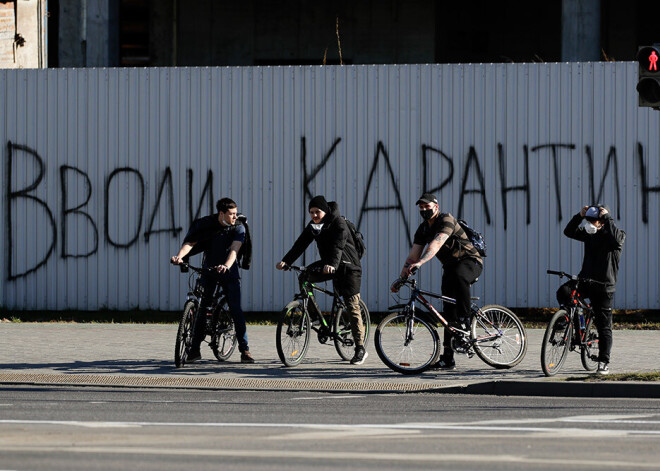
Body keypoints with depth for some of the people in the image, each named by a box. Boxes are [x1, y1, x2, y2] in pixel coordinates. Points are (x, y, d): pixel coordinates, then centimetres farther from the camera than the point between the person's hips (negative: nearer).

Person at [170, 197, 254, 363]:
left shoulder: (238, 228, -11)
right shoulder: (206, 224, -8)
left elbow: (234, 249, -26)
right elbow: (190, 242, -18)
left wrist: (226, 266, -46)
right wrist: (179, 256, -38)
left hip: (229, 271, -1)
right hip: (208, 270, 1)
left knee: (236, 310, -10)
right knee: (202, 309, 0)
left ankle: (244, 350, -5)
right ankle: (195, 349, 8)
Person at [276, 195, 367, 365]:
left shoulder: (338, 224, -19)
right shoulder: (313, 226, 1)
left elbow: (338, 246, -34)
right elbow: (301, 244, -7)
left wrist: (332, 264, -52)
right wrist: (286, 261, -20)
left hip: (348, 266, -7)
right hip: (329, 265, 7)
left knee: (352, 307, -10)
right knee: (308, 273, -20)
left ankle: (360, 349, -9)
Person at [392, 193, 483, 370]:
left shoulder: (446, 220, -19)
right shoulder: (423, 229, 5)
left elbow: (436, 244, -35)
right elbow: (412, 257, 4)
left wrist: (420, 262, -49)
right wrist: (401, 279, -8)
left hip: (471, 262, -7)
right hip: (450, 267, 7)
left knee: (458, 275, -43)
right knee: (449, 313, 0)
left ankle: (465, 319, -33)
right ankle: (447, 358, 1)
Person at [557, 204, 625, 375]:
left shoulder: (615, 235, -7)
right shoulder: (589, 233, 10)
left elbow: (617, 238, -30)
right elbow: (569, 232, 6)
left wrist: (607, 217, -24)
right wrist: (579, 216, -6)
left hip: (603, 286, -5)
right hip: (584, 280, 5)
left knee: (604, 326, -2)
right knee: (563, 292, -26)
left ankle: (604, 363, 5)